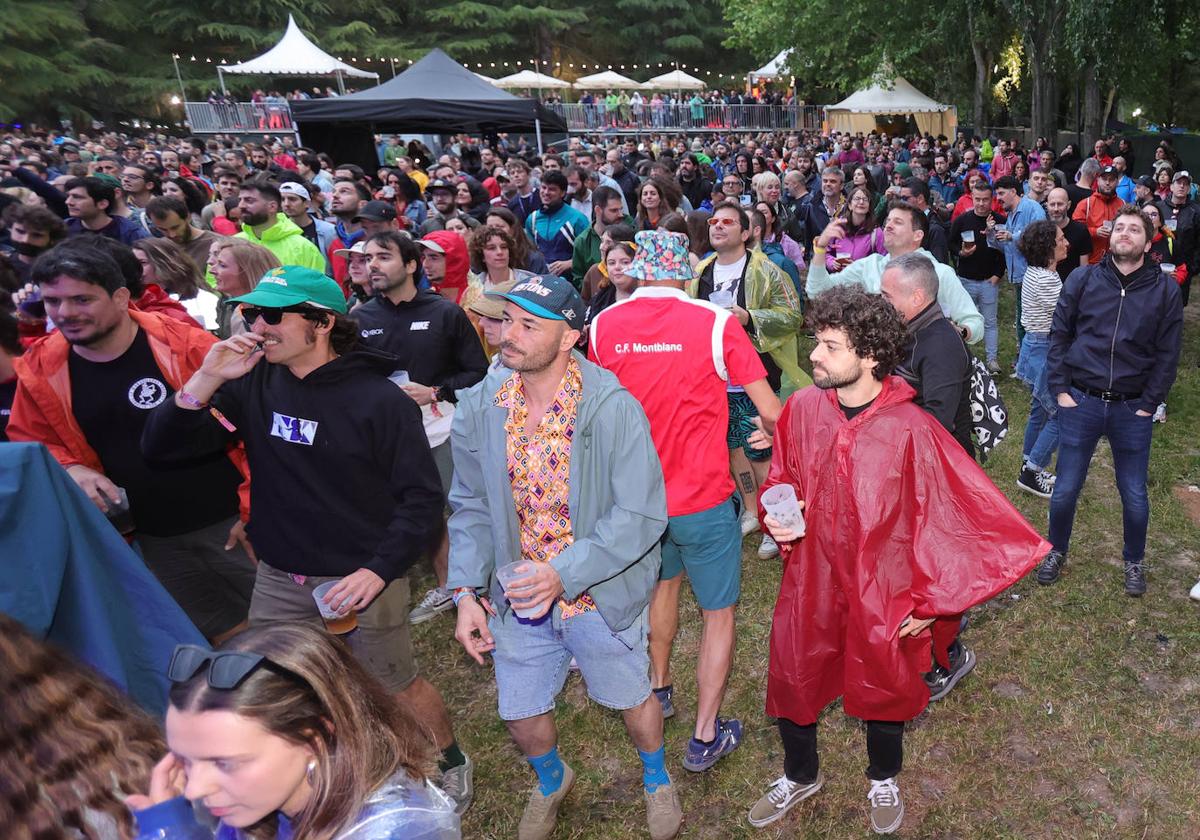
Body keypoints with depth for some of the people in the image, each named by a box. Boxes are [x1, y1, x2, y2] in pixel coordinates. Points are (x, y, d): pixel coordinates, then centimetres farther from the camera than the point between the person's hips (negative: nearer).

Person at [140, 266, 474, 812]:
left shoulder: (380, 401, -15)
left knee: (397, 687, 11)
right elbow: (161, 448, -4)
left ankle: (450, 762, 40)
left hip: (361, 579, -4)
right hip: (278, 578, 5)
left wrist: (377, 571, -21)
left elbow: (421, 497, -12)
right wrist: (206, 379, -18)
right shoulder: (254, 385, -2)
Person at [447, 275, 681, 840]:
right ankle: (551, 780, 55)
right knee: (520, 713, 18)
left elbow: (640, 515, -22)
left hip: (600, 594, -3)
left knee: (630, 697, 19)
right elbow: (471, 507, 1)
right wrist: (466, 591, -6)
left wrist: (564, 574, -30)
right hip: (518, 596, 4)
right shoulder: (479, 406, -8)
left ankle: (656, 779, 54)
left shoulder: (614, 409, -21)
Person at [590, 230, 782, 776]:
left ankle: (658, 689, 47)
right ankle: (705, 736, 19)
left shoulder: (602, 326, -6)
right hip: (703, 496, -4)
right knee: (718, 614, 13)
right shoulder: (715, 323, -16)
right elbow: (770, 411, -14)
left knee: (663, 583, 30)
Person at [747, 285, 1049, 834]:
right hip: (809, 583, 3)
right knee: (791, 682, 16)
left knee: (882, 689, 21)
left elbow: (952, 514, -15)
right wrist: (775, 515, -13)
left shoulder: (911, 429, -21)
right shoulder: (802, 407, -9)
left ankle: (883, 781, 53)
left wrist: (929, 600, -11)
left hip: (882, 594, -3)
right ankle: (800, 776, 48)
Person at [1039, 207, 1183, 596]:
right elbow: (1059, 336, 2)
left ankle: (1134, 561, 34)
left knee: (1135, 496, 10)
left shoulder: (1165, 290, -1)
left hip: (1132, 410, 0)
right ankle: (1056, 551, 31)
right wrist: (1061, 390, -4)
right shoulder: (1081, 279, -1)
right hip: (1081, 403, 0)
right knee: (1065, 490, 7)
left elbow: (1167, 354, 1)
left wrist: (1148, 405, -4)